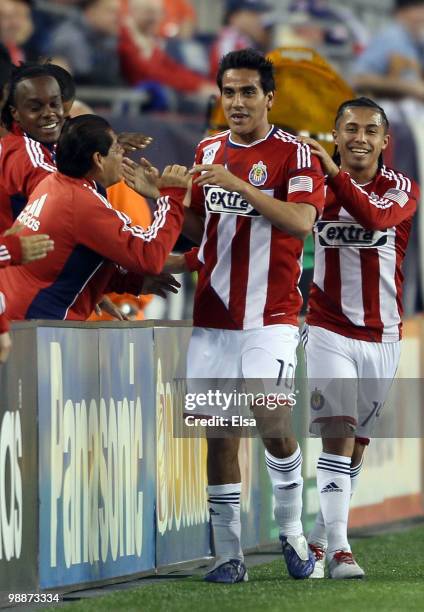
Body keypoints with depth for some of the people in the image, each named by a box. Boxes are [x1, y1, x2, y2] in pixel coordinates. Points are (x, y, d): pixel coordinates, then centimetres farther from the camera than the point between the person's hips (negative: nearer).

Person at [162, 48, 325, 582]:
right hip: (213, 315, 5)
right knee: (219, 434, 3)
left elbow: (301, 220, -17)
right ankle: (228, 554, 7)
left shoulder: (293, 153, -3)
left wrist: (241, 185, -24)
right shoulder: (209, 151, 14)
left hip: (270, 315, -5)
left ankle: (291, 530, 5)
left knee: (271, 424, -16)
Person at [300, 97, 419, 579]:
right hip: (329, 331, -2)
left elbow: (374, 219, -25)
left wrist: (335, 173, -35)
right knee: (338, 434, -16)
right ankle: (339, 548, -20)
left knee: (357, 446, 9)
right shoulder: (317, 182, 0)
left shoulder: (402, 189, -3)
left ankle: (319, 542, 21)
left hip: (381, 336, 2)